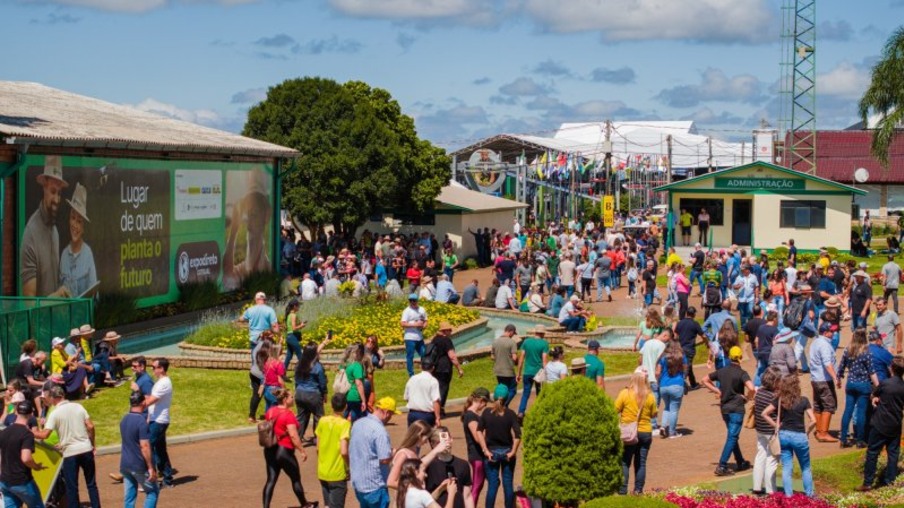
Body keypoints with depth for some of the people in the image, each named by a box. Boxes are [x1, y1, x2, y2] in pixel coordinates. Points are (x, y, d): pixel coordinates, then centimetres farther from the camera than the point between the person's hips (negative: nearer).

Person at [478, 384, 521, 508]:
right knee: (508, 484, 9)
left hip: (492, 452, 0)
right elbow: (517, 434, -15)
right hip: (507, 452, 0)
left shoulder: (486, 412, -4)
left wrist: (486, 451, -9)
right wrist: (513, 452, -8)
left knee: (492, 484, 5)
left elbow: (480, 431, -11)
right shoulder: (510, 414, -7)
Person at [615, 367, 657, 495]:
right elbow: (653, 414, 6)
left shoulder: (625, 393, -11)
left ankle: (622, 490, 1)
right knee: (641, 463, 10)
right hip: (646, 432, 2)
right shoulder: (650, 396, -3)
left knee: (624, 462, 5)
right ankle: (638, 490, 11)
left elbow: (615, 410, -10)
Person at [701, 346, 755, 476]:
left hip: (724, 408, 6)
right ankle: (722, 466, -12)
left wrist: (717, 391, 11)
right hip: (736, 408, -6)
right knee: (732, 437, -5)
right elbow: (751, 388, -28)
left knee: (733, 436, 19)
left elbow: (705, 380, 14)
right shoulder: (741, 373, -13)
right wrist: (747, 397, -9)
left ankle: (741, 463, 29)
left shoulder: (722, 371, 5)